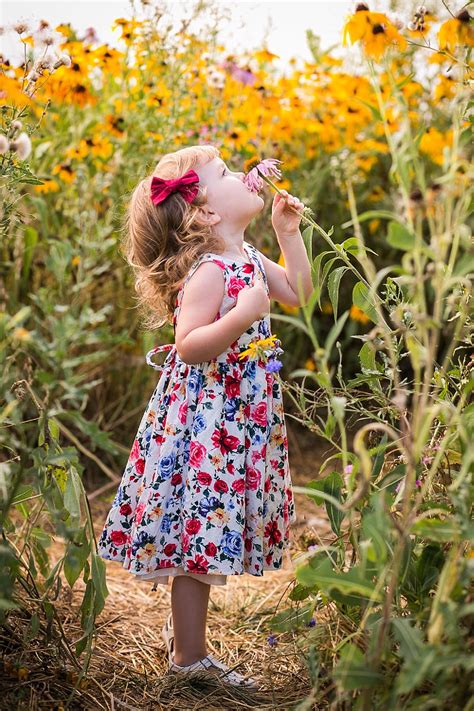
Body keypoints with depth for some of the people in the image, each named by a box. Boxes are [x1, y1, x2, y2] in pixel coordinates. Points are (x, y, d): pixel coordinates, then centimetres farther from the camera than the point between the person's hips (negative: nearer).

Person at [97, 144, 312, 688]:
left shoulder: (248, 258, 9)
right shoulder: (208, 272, -20)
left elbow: (295, 292, 21)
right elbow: (189, 347, -26)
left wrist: (288, 231, 15)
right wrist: (241, 317, -34)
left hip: (237, 419, 9)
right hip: (206, 422, -9)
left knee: (202, 534, 17)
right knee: (202, 530, -1)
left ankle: (182, 626, 33)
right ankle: (189, 656, 11)